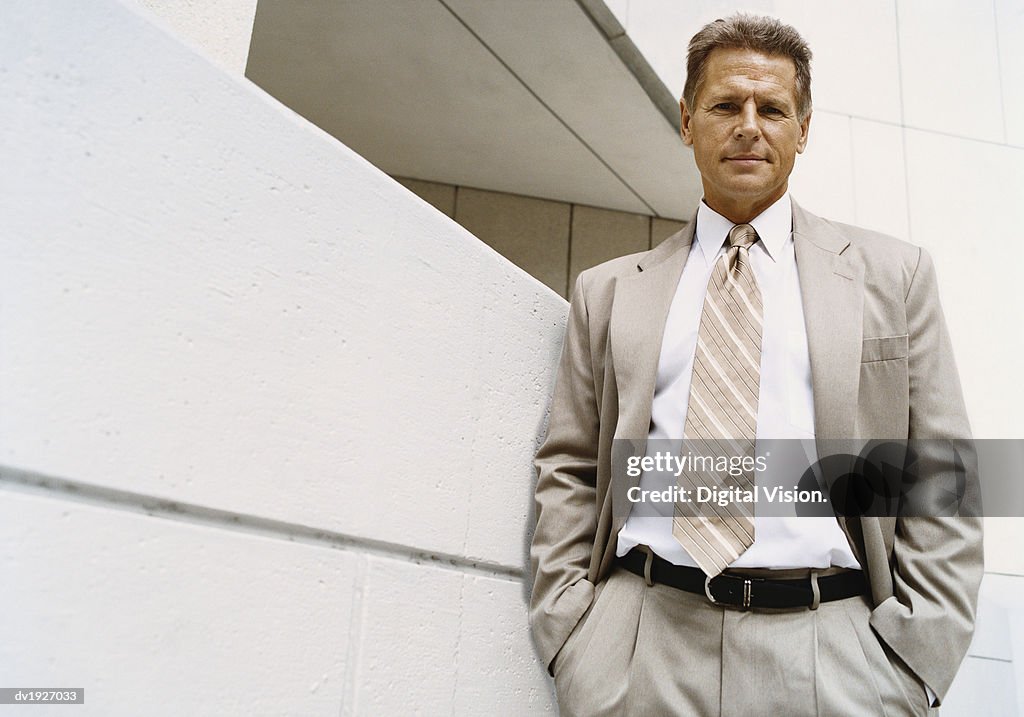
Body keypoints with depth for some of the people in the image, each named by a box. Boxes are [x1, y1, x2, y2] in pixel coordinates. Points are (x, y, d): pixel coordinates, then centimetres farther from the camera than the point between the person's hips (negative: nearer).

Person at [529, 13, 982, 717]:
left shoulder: (893, 274, 8)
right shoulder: (607, 291, 9)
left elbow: (941, 484, 4)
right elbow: (568, 473, 8)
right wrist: (573, 635, -2)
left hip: (829, 654, 0)